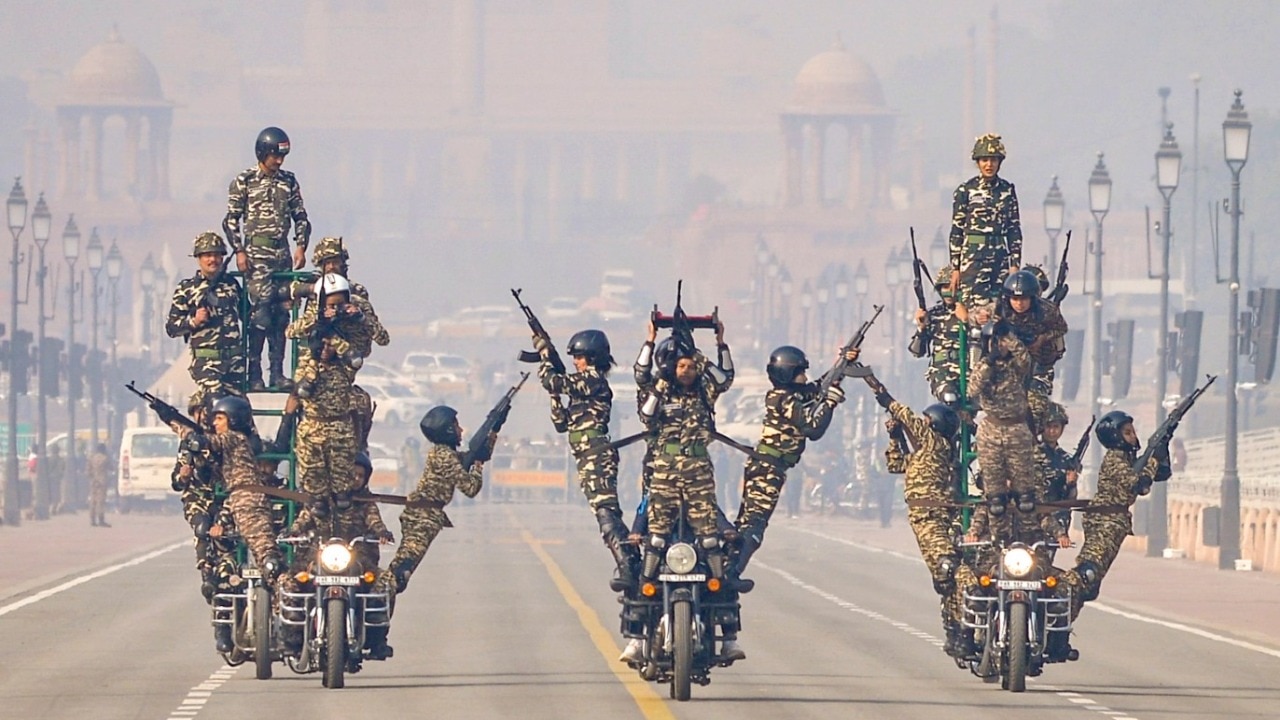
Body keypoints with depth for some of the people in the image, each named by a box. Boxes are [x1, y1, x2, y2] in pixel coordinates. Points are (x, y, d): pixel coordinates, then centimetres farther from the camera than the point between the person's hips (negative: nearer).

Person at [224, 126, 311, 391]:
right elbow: (231, 220, -1)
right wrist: (239, 251, -10)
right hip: (256, 253, -5)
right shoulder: (244, 182, -1)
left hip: (282, 253, 5)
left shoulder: (288, 181, 11)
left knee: (281, 312, 3)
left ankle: (277, 372, 7)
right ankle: (254, 374, -10)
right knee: (260, 310, -12)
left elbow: (300, 217, 16)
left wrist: (301, 247, 3)